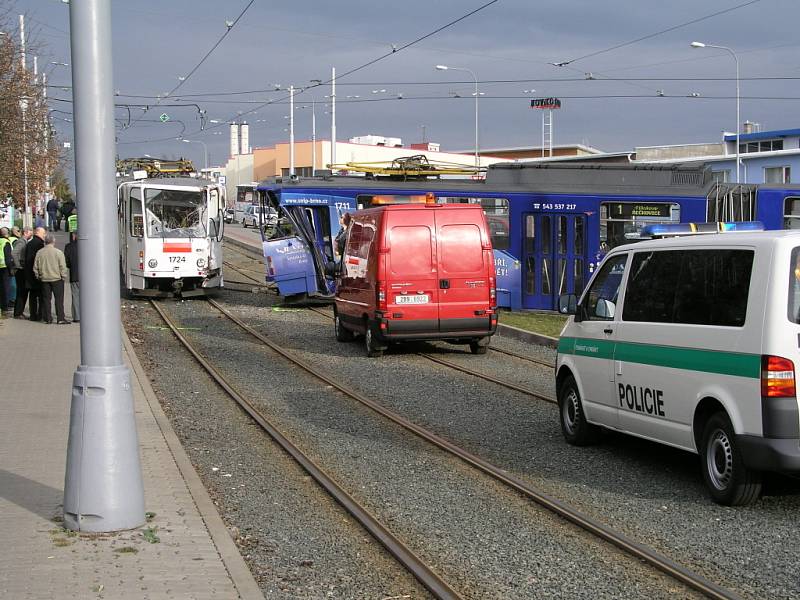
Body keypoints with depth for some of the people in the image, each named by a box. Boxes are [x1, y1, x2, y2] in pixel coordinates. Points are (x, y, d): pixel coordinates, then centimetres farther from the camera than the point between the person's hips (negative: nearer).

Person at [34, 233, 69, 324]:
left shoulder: (39, 253, 0)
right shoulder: (58, 252, -10)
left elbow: (35, 267, 6)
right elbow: (63, 267, -9)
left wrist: (38, 276, 18)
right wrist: (64, 277, 2)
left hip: (44, 279, 3)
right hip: (57, 279, -3)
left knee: (46, 299, 10)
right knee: (59, 299, 1)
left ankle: (48, 318, 11)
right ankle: (60, 318, -4)